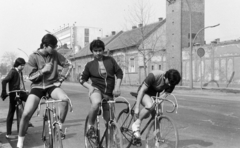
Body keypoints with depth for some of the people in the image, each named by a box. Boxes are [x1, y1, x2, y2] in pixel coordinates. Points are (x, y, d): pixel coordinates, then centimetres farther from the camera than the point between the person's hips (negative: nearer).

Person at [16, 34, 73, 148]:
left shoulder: (55, 54, -4)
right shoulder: (33, 57, -9)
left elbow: (68, 65, 7)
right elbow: (31, 77, -7)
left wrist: (62, 76, -5)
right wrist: (43, 70, -22)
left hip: (51, 85, 1)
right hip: (37, 87, -1)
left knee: (65, 99, -33)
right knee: (26, 114, -17)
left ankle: (59, 127, -11)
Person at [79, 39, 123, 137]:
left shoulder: (110, 60, 7)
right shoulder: (90, 65, 5)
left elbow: (119, 73, 8)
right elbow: (82, 79, 10)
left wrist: (117, 87, -3)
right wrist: (90, 86, -9)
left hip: (109, 93, 2)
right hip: (96, 89, -2)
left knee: (109, 118, 6)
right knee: (96, 103, -37)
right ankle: (90, 126, -16)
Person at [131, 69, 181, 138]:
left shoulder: (171, 83, -17)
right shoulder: (154, 75, -33)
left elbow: (164, 95, -12)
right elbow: (142, 90, -27)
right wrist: (137, 107, -27)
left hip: (155, 95, 6)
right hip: (144, 93, -6)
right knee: (150, 106, -34)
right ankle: (136, 124, -17)